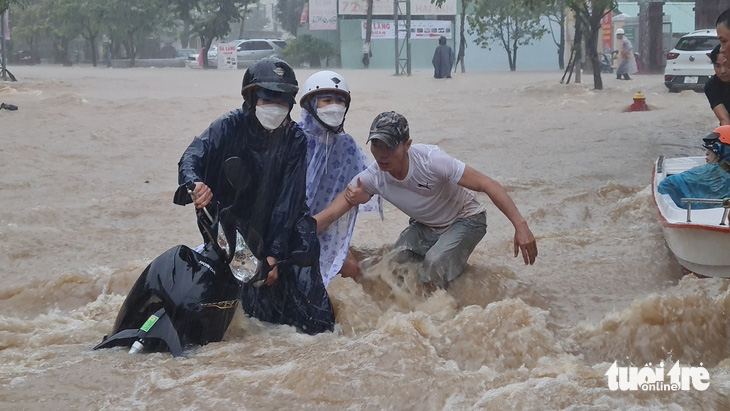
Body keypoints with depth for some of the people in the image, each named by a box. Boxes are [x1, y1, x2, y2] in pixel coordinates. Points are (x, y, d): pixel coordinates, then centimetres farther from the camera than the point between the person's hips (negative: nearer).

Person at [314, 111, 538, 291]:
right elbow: (326, 216, -21)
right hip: (424, 227, 5)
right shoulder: (373, 177, -19)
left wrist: (520, 226, -40)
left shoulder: (431, 160, -32)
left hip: (465, 220, -5)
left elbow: (488, 185, -31)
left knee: (434, 264, -29)